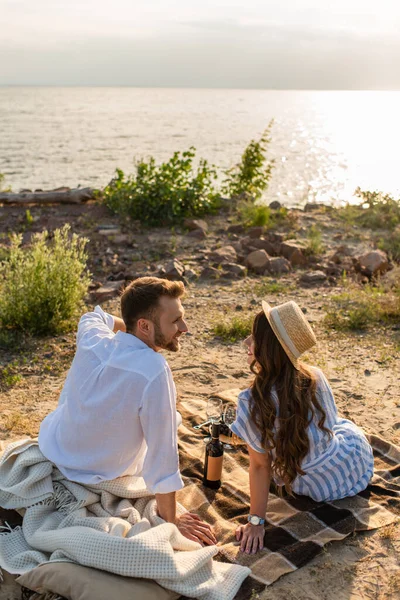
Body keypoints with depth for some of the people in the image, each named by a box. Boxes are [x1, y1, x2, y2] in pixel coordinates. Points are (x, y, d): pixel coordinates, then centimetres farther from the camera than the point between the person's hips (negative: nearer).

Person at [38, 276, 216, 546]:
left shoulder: (92, 338, -17)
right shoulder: (154, 372, -35)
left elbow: (93, 316, 11)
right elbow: (162, 455, -28)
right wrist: (171, 521, -16)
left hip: (50, 447, 5)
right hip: (95, 480, -4)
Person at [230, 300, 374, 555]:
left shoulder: (253, 404, -33)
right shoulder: (315, 376, -22)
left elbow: (260, 466, -23)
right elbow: (330, 421, -2)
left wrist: (256, 521, -11)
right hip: (357, 460, 1)